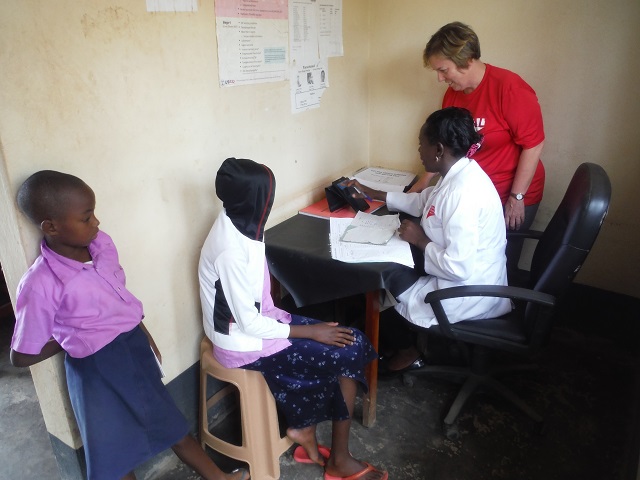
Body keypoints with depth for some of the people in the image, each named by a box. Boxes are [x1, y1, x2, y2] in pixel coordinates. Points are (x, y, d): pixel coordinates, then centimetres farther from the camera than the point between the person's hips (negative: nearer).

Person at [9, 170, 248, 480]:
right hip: (95, 368, -5)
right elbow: (21, 357, -14)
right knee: (115, 447, 18)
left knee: (168, 419, 23)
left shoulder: (102, 244, -9)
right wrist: (72, 338, -7)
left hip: (134, 345, 6)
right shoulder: (40, 285, -25)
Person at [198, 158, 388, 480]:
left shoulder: (240, 224, -3)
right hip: (245, 344, -9)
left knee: (352, 342, 2)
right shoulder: (231, 250, -30)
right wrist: (311, 331, -17)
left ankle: (305, 428, 14)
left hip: (259, 318, 9)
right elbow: (249, 324, -23)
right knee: (349, 354, -8)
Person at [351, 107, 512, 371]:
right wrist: (374, 194, 21)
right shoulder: (460, 173, 0)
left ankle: (406, 348, 28)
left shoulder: (462, 193, -31)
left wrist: (421, 240, -18)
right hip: (470, 279, 9)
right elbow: (423, 201, 19)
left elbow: (458, 268, -33)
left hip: (468, 294, -9)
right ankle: (409, 339, 33)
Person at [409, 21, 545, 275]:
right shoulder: (452, 93, 2)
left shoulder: (509, 88, -19)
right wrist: (425, 180, 10)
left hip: (510, 199, -5)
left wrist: (516, 198, -16)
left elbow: (533, 145, -17)